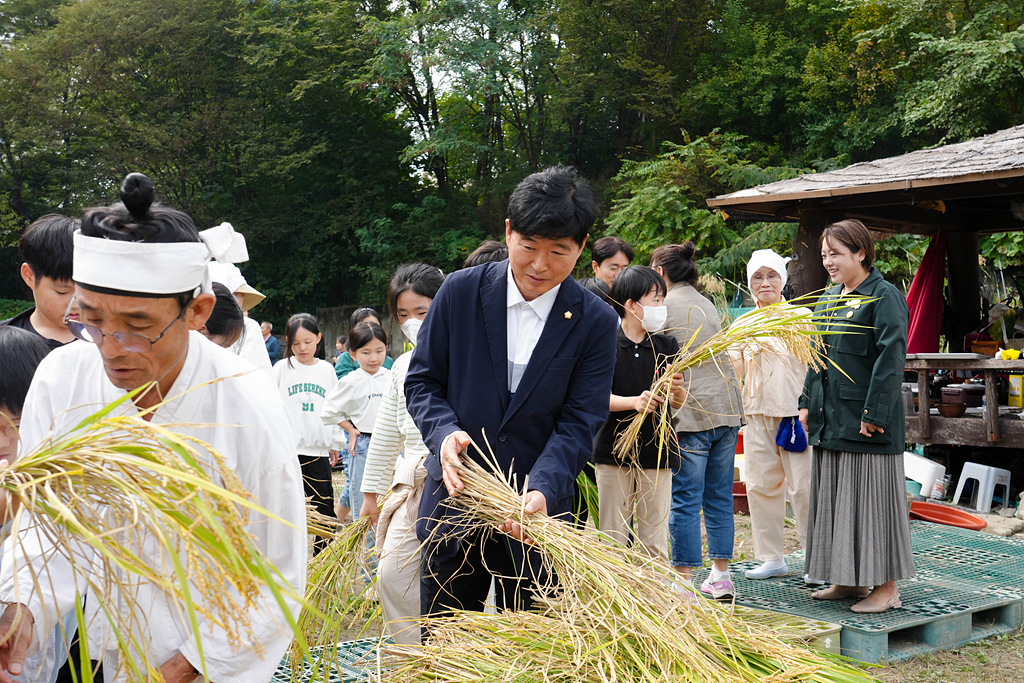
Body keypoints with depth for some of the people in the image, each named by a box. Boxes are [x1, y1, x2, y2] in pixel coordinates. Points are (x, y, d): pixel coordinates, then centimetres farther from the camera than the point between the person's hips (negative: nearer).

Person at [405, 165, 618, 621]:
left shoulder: (595, 323, -5)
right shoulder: (460, 292, -3)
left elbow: (578, 422, -8)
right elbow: (421, 380, 3)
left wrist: (542, 490, -25)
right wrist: (444, 433, -18)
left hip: (539, 512, -1)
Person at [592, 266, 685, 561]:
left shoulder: (667, 346, 6)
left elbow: (677, 404, 3)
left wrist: (678, 391, -21)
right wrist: (634, 401, -26)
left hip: (656, 451, 2)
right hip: (614, 450, -2)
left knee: (654, 541, 5)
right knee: (613, 538, 5)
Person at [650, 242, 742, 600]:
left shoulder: (665, 308, -5)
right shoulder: (708, 305, 16)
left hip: (690, 413, -7)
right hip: (727, 408, 7)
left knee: (685, 500, -2)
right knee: (720, 497, 12)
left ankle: (684, 579, 1)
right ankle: (720, 576, 18)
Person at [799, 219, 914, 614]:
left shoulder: (885, 297, -10)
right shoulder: (830, 297, 15)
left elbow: (891, 359, -16)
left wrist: (874, 412, -21)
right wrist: (807, 403, 16)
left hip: (865, 422, -8)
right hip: (830, 419, 8)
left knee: (871, 497, -3)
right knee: (834, 499, 12)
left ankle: (886, 588, 6)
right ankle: (850, 581, 22)